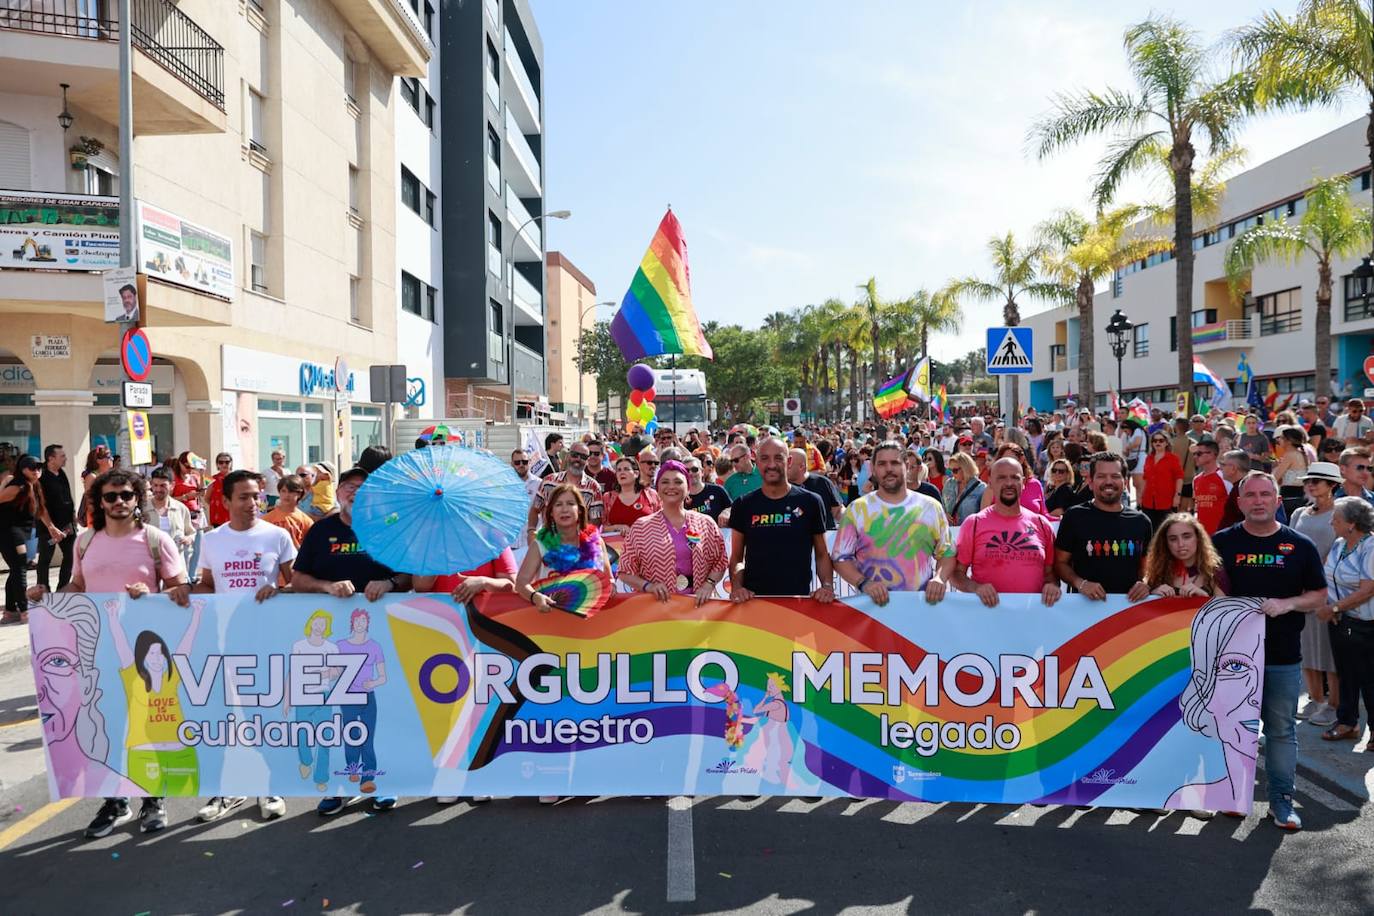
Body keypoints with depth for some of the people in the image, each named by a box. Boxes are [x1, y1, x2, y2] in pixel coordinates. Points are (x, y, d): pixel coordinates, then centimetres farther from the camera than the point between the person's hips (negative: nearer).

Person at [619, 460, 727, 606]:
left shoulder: (705, 524, 8)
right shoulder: (641, 527, 4)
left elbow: (719, 563, 12)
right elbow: (626, 571, 5)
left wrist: (709, 584, -4)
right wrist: (648, 586, -10)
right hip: (656, 603, -1)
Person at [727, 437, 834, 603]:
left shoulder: (810, 502, 1)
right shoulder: (743, 505, 4)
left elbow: (822, 554, 7)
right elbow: (736, 558, 8)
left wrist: (827, 585, -9)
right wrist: (736, 586, -9)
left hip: (799, 598, -1)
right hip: (754, 598, 1)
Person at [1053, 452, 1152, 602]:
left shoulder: (1141, 521, 10)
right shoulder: (1074, 517, 0)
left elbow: (1147, 564, 18)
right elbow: (1060, 562, 2)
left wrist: (1145, 583, -1)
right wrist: (1080, 583, -14)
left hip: (1130, 603, 4)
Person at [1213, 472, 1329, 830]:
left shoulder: (1300, 545, 2)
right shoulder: (1223, 542, 1)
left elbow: (1319, 596, 4)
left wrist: (1287, 604, -14)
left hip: (1283, 656, 0)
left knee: (1282, 729, 6)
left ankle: (1282, 800, 19)